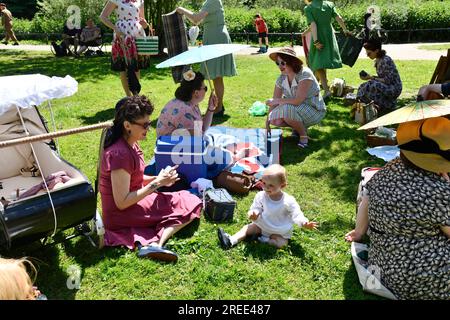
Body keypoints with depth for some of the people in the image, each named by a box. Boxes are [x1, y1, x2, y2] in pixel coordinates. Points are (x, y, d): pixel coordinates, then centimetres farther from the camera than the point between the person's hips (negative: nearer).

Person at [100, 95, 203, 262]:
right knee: (188, 204, -9)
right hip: (120, 216, -9)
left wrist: (158, 179, 0)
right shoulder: (119, 154, -25)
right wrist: (157, 183, -20)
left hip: (133, 202, 9)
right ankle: (157, 244, -26)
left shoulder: (130, 144, 4)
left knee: (189, 200, 2)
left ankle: (155, 244, -16)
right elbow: (122, 203, -25)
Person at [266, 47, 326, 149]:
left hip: (315, 111, -7)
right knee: (274, 119, -17)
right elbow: (274, 102, -6)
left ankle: (303, 134, -7)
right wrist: (267, 125, -13)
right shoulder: (281, 79, -5)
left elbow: (298, 100, -33)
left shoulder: (304, 74, -24)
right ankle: (299, 125, 11)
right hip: (297, 109, 7)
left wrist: (278, 101, -23)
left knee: (287, 109, -33)